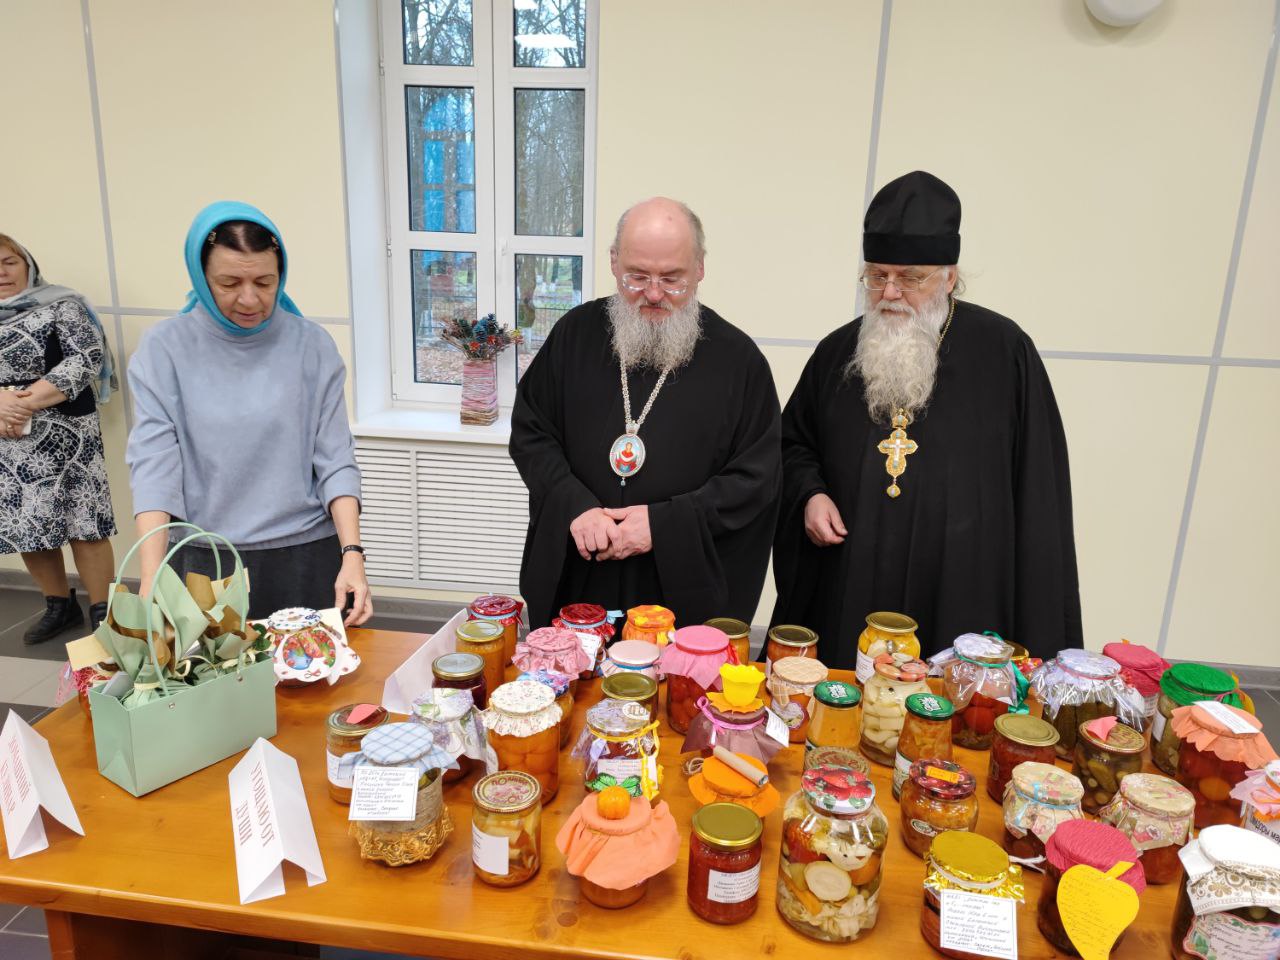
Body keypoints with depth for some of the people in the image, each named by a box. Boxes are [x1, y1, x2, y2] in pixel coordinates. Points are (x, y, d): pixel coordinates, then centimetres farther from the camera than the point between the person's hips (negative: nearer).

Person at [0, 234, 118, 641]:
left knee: (81, 523, -5)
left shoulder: (61, 305, -1)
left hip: (62, 436, -5)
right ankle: (60, 606, 26)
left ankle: (102, 612, 4)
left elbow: (87, 358, -12)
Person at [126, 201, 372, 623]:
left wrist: (352, 554, -17)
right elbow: (154, 463, -9)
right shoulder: (164, 347, -4)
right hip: (204, 561, 0)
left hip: (306, 556, 0)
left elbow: (334, 459, -5)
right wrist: (151, 580, -19)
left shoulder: (311, 345, -4)